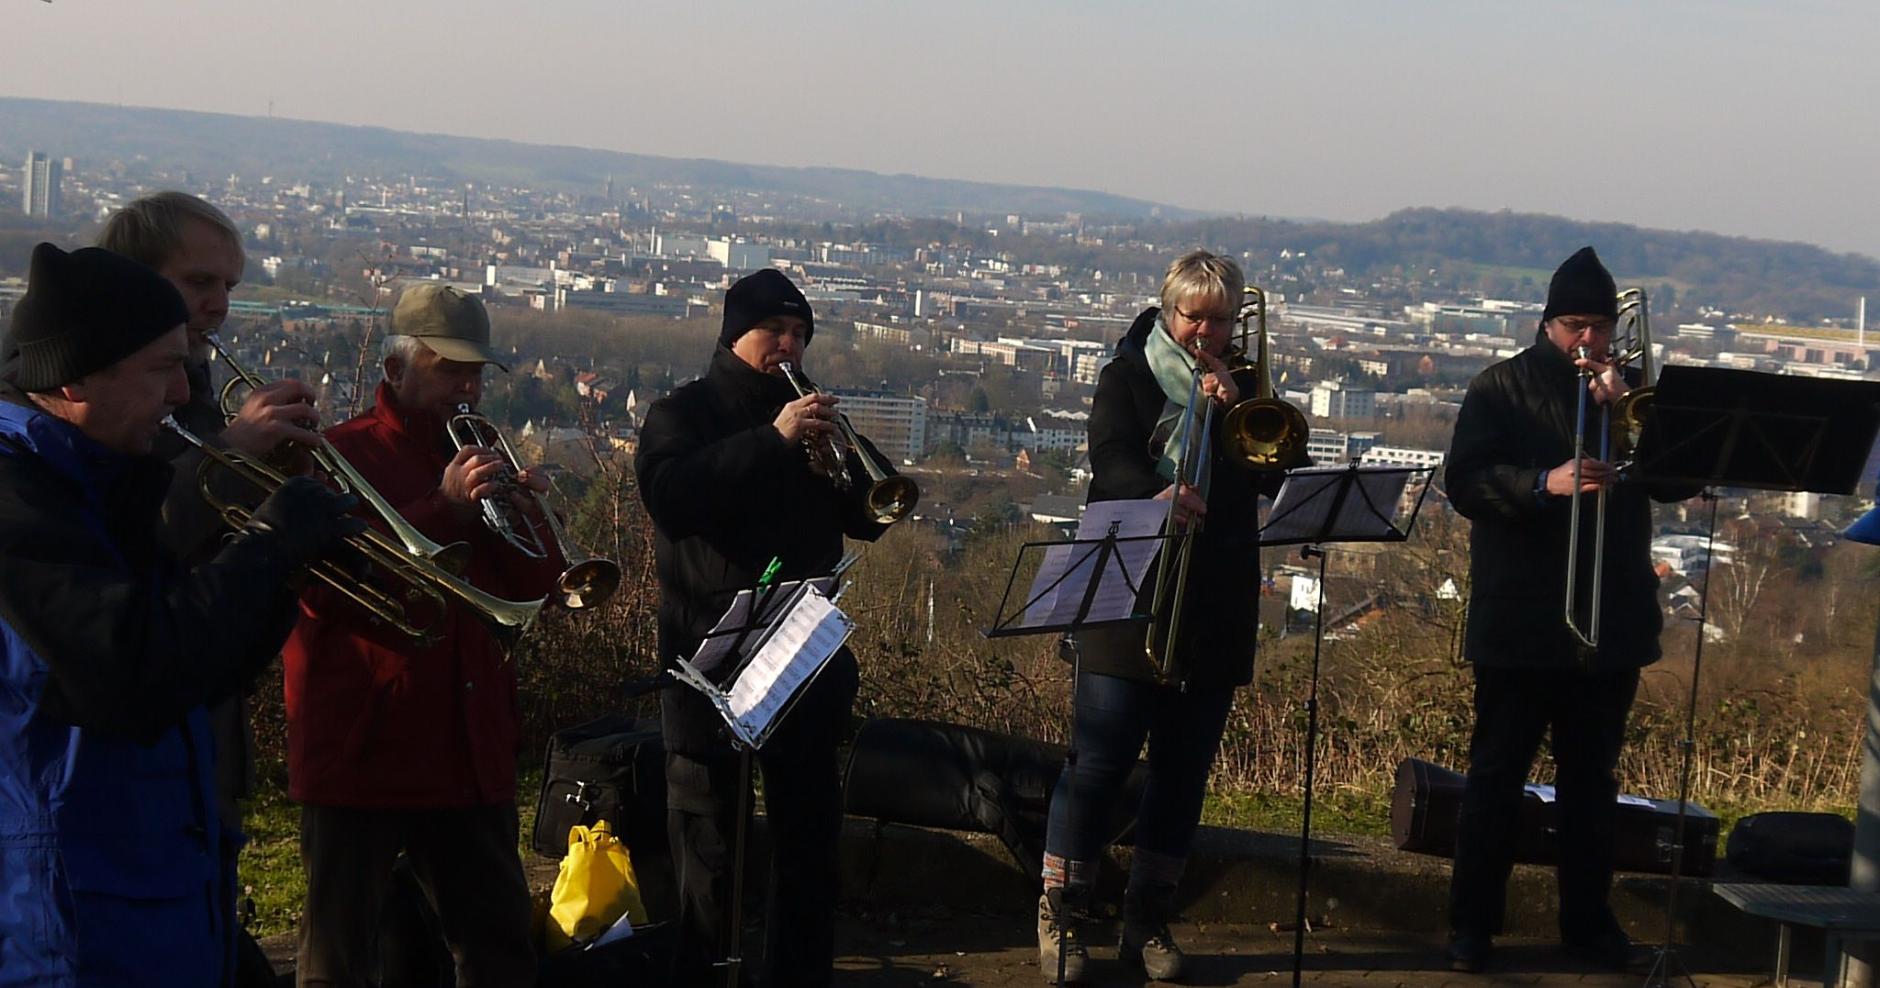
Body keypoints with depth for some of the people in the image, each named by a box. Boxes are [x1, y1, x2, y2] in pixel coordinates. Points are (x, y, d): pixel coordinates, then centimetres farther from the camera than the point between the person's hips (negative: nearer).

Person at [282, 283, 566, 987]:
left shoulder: (477, 460, 15)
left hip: (470, 751, 6)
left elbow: (532, 588, 12)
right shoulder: (337, 456, -5)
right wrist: (446, 510, -23)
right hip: (360, 749, -6)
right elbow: (321, 590, -19)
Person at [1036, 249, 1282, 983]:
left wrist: (1233, 409, -11)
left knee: (1184, 770, 7)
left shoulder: (1244, 389, 14)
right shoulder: (1129, 376, 3)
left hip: (1216, 612, 4)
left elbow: (1275, 475, 3)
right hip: (1130, 599, -4)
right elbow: (1111, 460, -14)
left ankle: (1148, 921, 17)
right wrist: (1158, 497, -34)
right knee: (1101, 760, -5)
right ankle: (1058, 916, 6)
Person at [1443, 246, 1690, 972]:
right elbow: (1464, 481, -12)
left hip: (1612, 620, 4)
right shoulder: (1502, 387, -1)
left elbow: (1680, 480, 0)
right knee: (1497, 773, 2)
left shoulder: (1630, 392, 10)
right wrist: (1545, 483, -27)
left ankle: (1588, 917, 21)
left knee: (1592, 776, 11)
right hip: (1520, 620, -3)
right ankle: (1472, 921, 9)